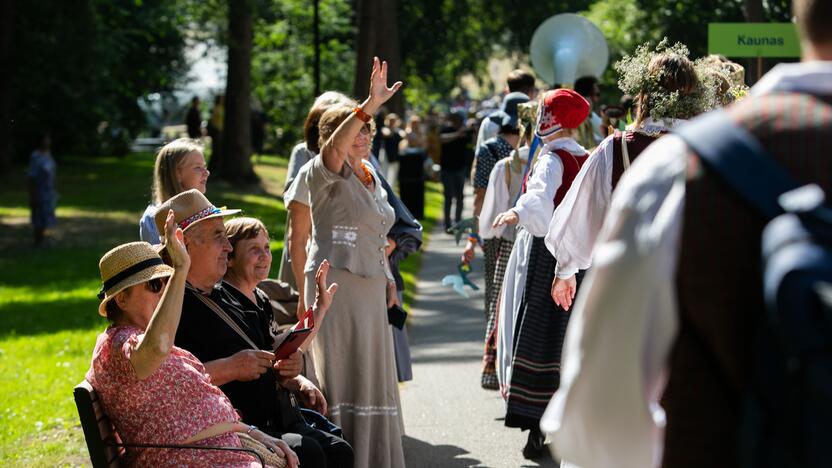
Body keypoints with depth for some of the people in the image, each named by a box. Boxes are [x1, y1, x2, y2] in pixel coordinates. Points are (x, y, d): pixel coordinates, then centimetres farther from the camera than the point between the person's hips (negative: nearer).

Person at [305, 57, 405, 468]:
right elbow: (335, 147, -30)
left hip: (370, 287, 8)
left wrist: (388, 279, 19)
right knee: (340, 375, -9)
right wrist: (369, 106, -40)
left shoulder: (372, 178, 17)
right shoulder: (326, 173, -7)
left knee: (371, 377, 10)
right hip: (336, 284, -8)